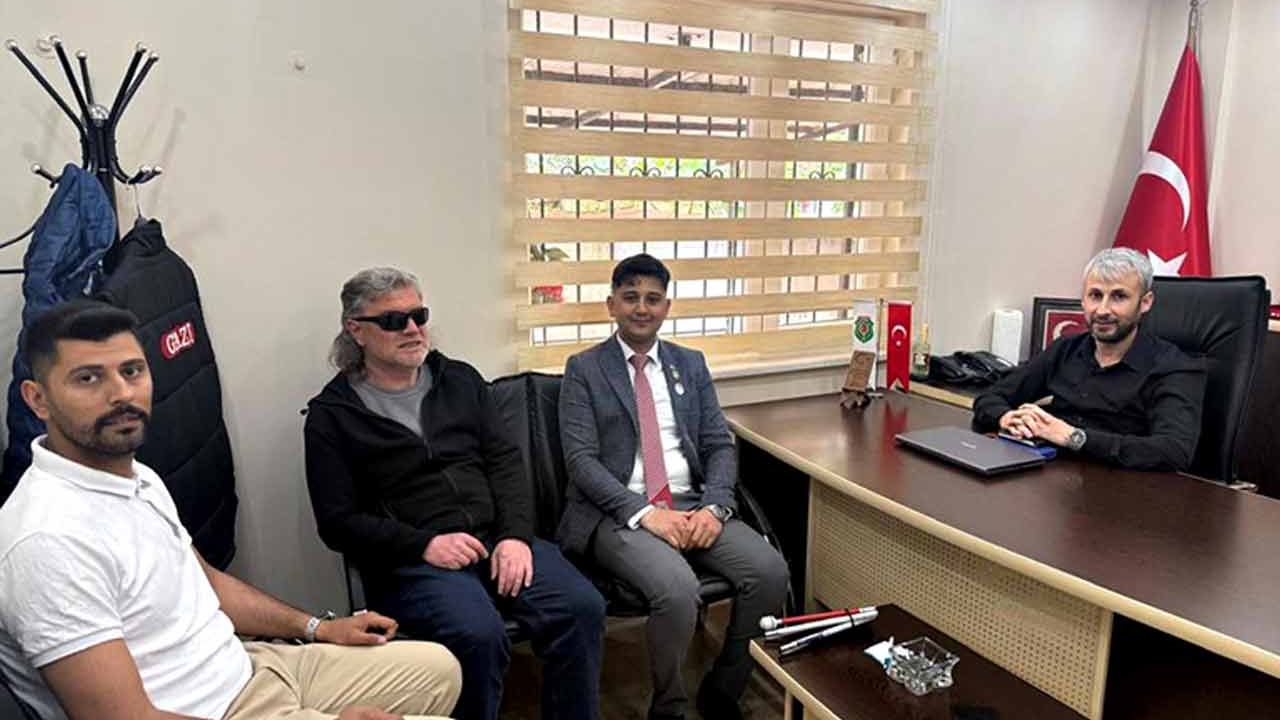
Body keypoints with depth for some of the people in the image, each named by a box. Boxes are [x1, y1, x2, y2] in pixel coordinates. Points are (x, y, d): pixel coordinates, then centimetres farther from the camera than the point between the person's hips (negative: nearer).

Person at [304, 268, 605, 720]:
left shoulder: (461, 380, 14)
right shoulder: (332, 415, 4)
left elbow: (505, 462, 8)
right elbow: (338, 522, -1)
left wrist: (516, 536, -8)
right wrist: (423, 545, -14)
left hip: (497, 539, 4)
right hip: (410, 560, -3)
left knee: (581, 607, -21)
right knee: (479, 634, -32)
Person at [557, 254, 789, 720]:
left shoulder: (691, 365, 14)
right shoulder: (584, 369, 2)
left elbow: (720, 446, 9)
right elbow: (581, 460, -8)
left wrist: (714, 507, -11)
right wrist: (645, 513, -19)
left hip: (691, 505, 5)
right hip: (618, 514, -4)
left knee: (771, 572, -18)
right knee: (678, 589, -31)